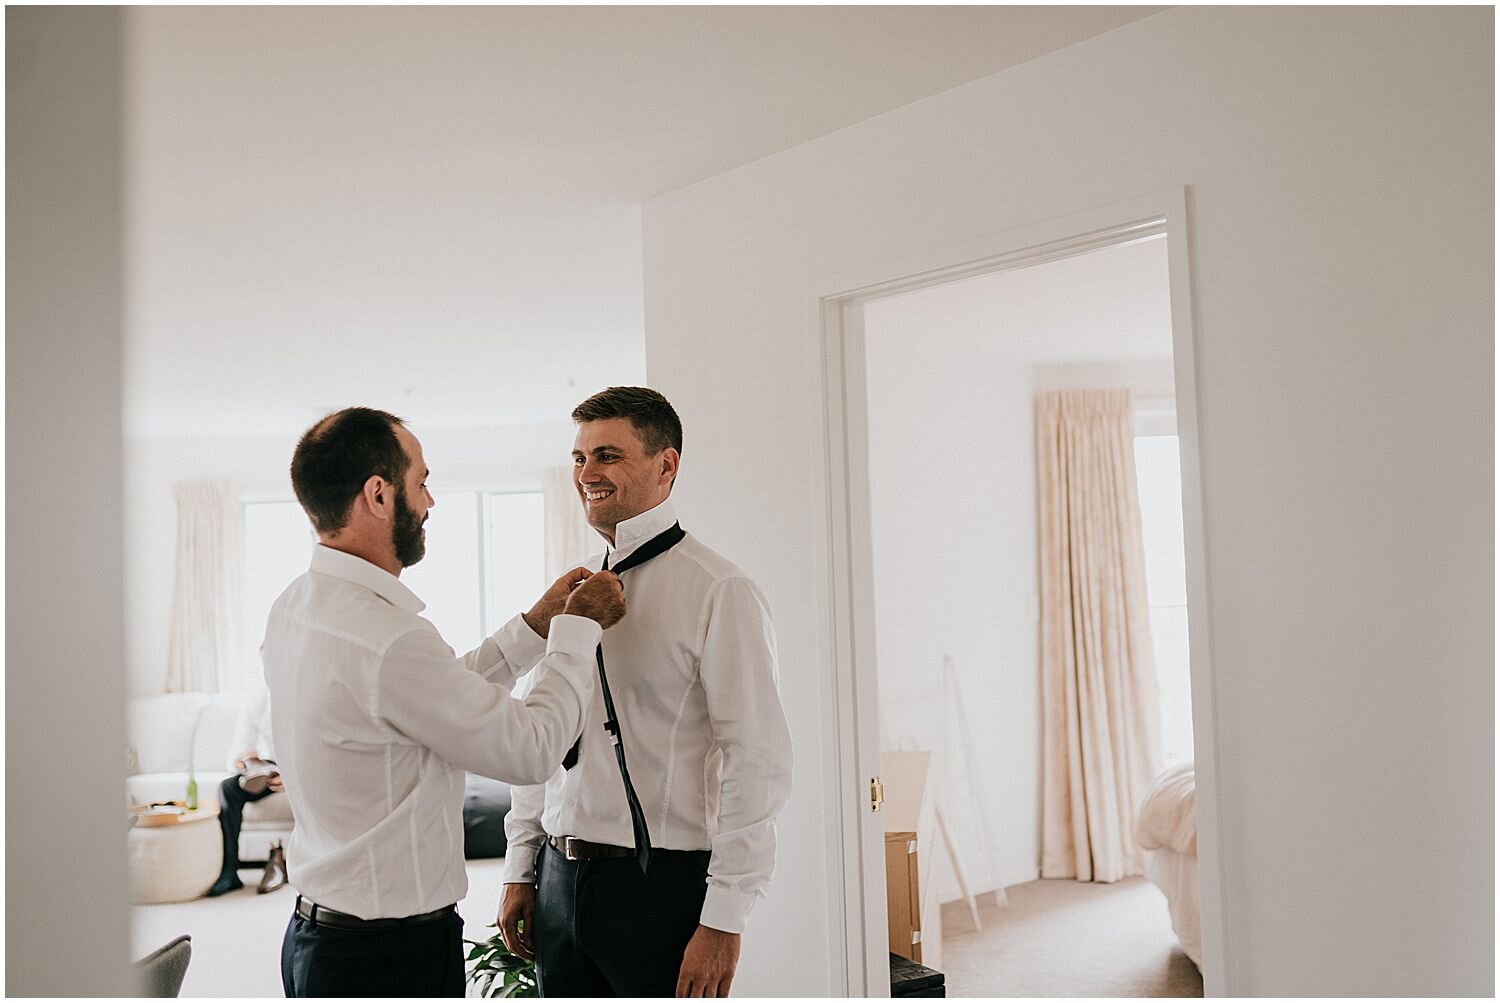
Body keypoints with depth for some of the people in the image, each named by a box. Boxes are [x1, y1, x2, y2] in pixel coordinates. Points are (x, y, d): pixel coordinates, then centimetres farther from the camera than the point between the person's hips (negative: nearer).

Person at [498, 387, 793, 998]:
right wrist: (520, 871, 11)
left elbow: (758, 762, -16)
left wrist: (723, 919, -17)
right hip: (560, 881, 6)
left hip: (663, 886, -6)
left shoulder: (717, 592, -13)